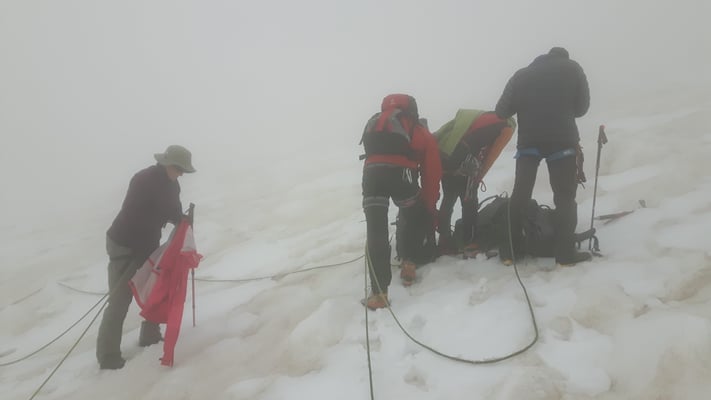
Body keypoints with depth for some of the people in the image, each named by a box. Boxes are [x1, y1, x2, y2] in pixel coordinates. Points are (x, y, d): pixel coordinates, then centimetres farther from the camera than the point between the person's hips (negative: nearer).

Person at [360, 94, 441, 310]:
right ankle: (408, 263, 27)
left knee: (376, 233, 0)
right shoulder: (423, 134, 28)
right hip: (400, 173, -1)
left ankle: (379, 293, -4)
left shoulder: (374, 124, 37)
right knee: (414, 218, 28)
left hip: (372, 173, 2)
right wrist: (429, 209, 34)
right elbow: (432, 175, 25)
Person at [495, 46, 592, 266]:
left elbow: (502, 111, 6)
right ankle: (565, 252, 4)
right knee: (565, 196, 6)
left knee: (520, 195, 9)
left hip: (528, 142, 2)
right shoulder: (572, 68, 10)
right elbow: (582, 107, 10)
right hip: (562, 141, -2)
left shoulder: (522, 74, 12)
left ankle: (510, 250, 9)